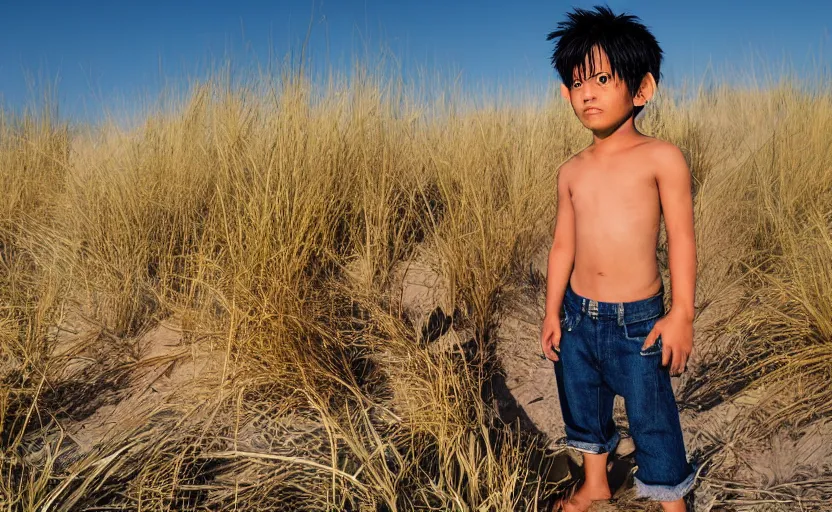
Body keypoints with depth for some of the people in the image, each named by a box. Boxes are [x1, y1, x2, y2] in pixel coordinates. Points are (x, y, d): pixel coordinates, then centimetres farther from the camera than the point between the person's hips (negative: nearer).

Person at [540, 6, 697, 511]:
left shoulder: (662, 157, -9)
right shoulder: (572, 170, 4)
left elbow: (681, 238, -9)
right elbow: (564, 245, 8)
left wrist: (682, 314, -14)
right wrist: (552, 312, 9)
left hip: (637, 320, -5)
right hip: (578, 316, 5)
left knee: (652, 418, 7)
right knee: (583, 404, 21)